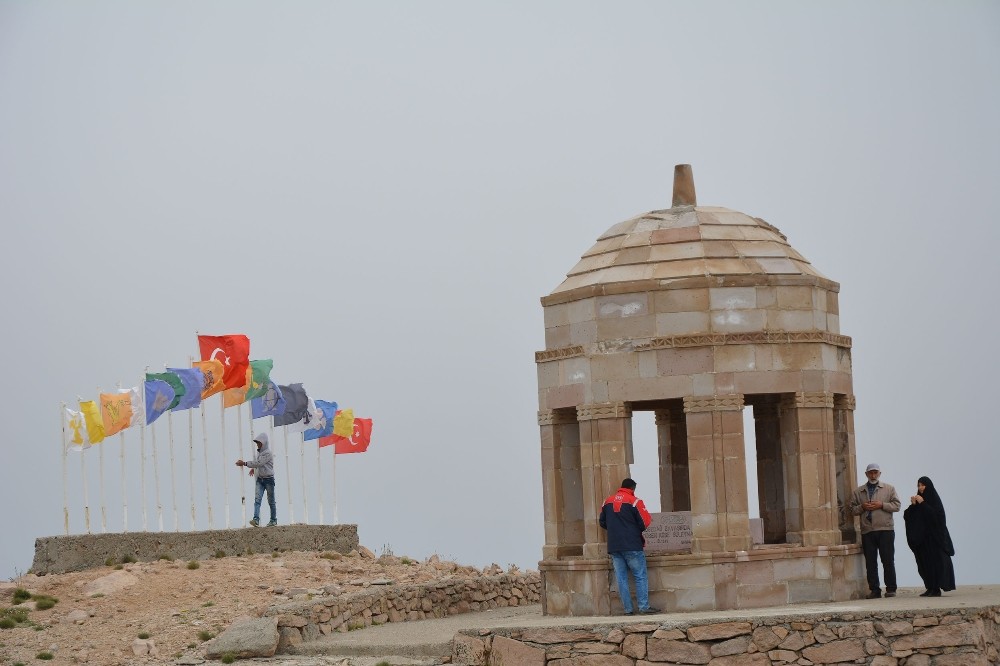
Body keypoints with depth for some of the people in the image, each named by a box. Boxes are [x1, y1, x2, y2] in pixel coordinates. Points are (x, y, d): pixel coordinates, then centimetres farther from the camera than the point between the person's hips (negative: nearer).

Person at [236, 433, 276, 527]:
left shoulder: (267, 453, -16)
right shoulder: (259, 452, 10)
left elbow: (258, 463, -22)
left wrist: (244, 463, -20)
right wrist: (253, 468, 7)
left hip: (268, 479, -7)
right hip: (260, 479, 7)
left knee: (271, 501, 5)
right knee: (257, 499, -10)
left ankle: (273, 520, 17)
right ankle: (256, 520, -20)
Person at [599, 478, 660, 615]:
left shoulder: (608, 502, 9)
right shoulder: (634, 501, -6)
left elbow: (602, 522, 15)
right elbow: (646, 522, -8)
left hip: (614, 547, 5)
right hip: (632, 546, -5)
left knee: (621, 578, 5)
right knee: (640, 577, 0)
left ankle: (628, 609, 3)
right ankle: (644, 607, -6)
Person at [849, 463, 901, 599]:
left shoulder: (889, 489, 11)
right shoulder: (858, 492, 15)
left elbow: (897, 505, 3)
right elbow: (852, 510, 12)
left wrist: (882, 505, -9)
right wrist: (862, 507, -7)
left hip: (885, 530, -2)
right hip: (867, 531, 2)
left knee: (888, 560, -3)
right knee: (870, 562, 1)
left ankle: (891, 589, 2)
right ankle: (874, 590, 4)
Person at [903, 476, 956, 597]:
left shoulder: (934, 499, -4)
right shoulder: (918, 499, 14)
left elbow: (935, 515, -17)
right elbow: (907, 516, 10)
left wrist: (922, 504, -17)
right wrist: (913, 505, -6)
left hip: (934, 536, -7)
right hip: (921, 537, 7)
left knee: (934, 560, -9)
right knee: (924, 562, 3)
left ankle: (936, 588, -10)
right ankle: (930, 588, 6)